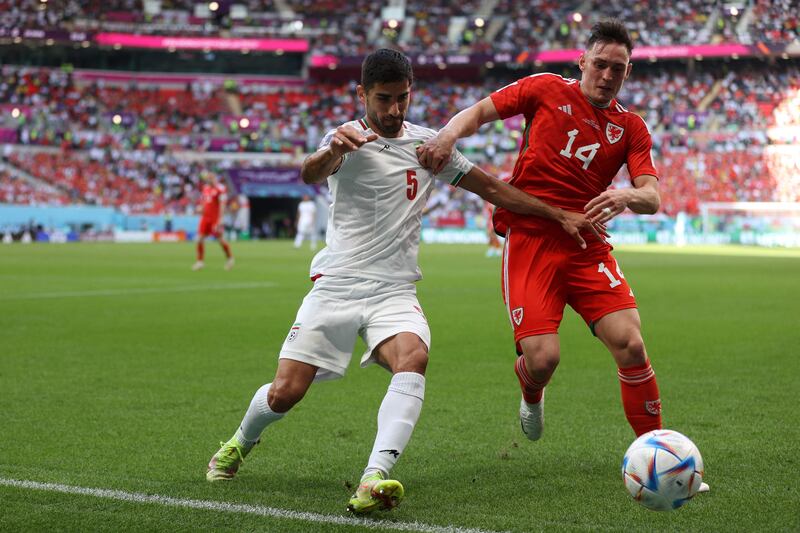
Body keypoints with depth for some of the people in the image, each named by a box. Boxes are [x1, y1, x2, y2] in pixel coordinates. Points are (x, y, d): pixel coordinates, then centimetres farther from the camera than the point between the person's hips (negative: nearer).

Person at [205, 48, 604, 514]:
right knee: (284, 393, -7)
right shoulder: (347, 139, -4)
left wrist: (560, 215, 12)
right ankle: (241, 443, 28)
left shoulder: (428, 144, 9)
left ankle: (375, 477, -43)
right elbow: (311, 174, -27)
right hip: (337, 284, -2)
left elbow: (491, 187, 17)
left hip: (395, 292, 2)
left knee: (414, 359, -30)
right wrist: (331, 152, -52)